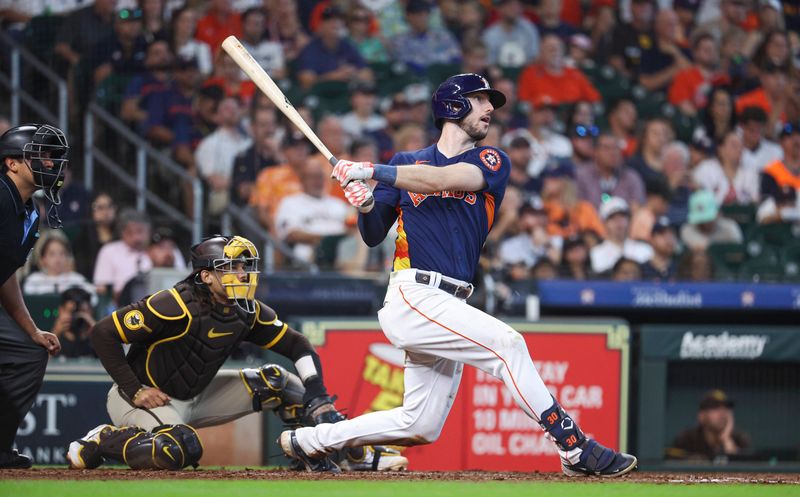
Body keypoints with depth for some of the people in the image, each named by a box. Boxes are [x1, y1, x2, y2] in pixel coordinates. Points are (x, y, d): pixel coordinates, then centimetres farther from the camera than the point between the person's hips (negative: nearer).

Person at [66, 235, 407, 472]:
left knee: (276, 382, -1)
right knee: (181, 451, -37)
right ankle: (103, 440, -12)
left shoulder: (248, 313, -5)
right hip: (146, 397, -7)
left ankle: (356, 455, 1)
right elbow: (103, 334, -24)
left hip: (195, 398, 7)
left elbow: (298, 348, 2)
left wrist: (319, 399, -13)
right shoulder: (177, 307, -26)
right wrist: (135, 391, -23)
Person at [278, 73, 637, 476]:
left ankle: (308, 440, 23)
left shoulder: (491, 163, 11)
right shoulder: (406, 163, 12)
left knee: (421, 426, 7)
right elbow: (373, 236, 13)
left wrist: (371, 172, -14)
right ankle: (575, 448, -24)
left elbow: (443, 179, -10)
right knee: (506, 343, -23)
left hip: (448, 308, 5)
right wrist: (365, 205, -8)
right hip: (413, 296, -4)